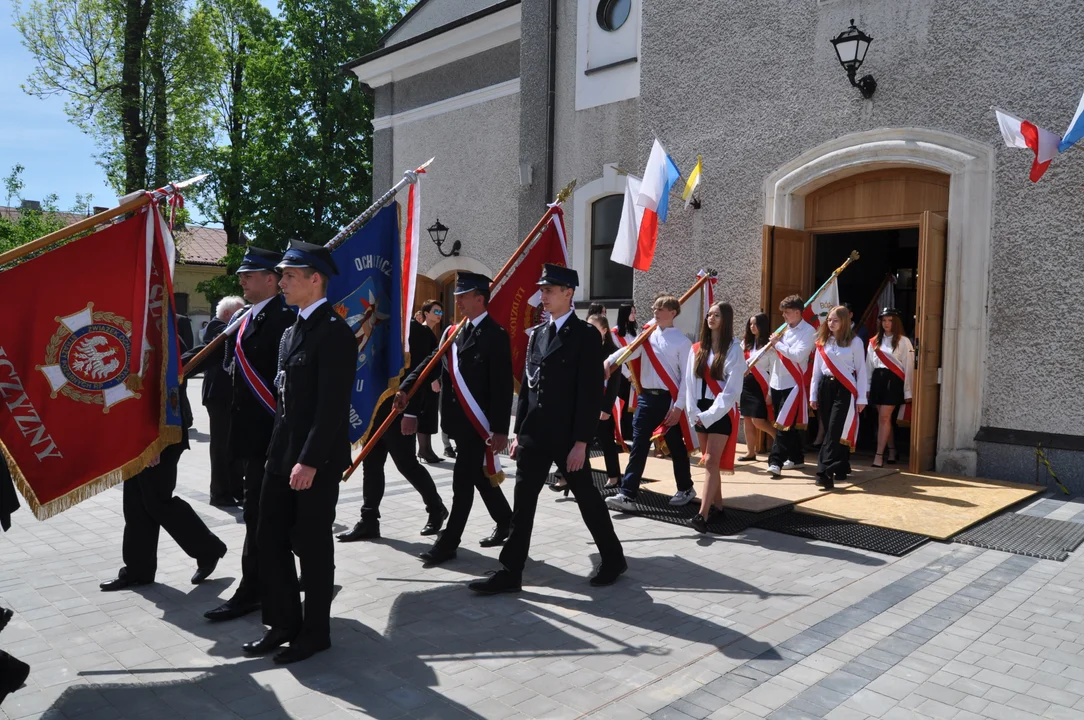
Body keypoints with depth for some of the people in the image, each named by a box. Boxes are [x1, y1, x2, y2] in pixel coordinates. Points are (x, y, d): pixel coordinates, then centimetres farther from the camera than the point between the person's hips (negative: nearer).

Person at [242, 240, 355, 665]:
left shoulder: (334, 331, -14)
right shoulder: (292, 331, 14)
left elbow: (333, 405, -20)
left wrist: (309, 461, -21)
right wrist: (276, 451, 14)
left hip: (315, 461, -9)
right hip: (281, 454, 9)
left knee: (312, 546, 4)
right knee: (270, 540, 13)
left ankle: (315, 632, 21)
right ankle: (283, 624, 29)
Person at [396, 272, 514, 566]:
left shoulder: (496, 335, -12)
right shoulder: (454, 331, 11)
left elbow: (502, 387, -16)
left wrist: (500, 429, -20)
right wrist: (406, 388, -8)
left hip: (479, 423, -8)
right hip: (460, 420, 8)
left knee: (463, 481, -2)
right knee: (480, 477, 19)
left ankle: (448, 541, 8)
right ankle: (505, 521, 36)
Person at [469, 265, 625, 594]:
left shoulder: (586, 335, -8)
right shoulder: (536, 334, 12)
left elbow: (591, 392, -13)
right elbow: (526, 386, 13)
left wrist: (581, 442, -16)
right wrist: (519, 433, 10)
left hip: (567, 436, -6)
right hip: (534, 434, 6)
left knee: (587, 498, 8)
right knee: (522, 502, 5)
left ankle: (613, 558, 28)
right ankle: (510, 572, 13)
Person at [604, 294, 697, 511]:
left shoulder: (682, 341, -5)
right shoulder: (647, 335, 7)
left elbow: (686, 376, -6)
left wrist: (679, 406, -12)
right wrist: (609, 361, -28)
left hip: (669, 399, -3)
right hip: (647, 397, 4)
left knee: (676, 446, 11)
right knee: (638, 446, 0)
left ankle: (686, 489, 30)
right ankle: (627, 494, 0)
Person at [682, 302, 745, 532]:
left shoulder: (733, 350, -7)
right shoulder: (697, 349, 8)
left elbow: (732, 389, -12)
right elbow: (690, 383, 7)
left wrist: (710, 415, -15)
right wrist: (694, 412, -4)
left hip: (722, 413, -5)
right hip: (700, 412, 6)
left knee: (711, 462, -12)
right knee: (710, 463, 12)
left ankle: (703, 514, -17)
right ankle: (717, 506, 23)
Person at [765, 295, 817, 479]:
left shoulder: (808, 331, -8)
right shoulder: (785, 329, 13)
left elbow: (798, 355, -19)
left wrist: (778, 344, -12)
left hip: (793, 384, -7)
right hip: (778, 383, 7)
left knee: (784, 424, -11)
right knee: (790, 424, 14)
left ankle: (775, 462, -13)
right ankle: (796, 458, 24)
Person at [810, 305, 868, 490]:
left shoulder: (855, 342, -2)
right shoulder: (822, 342, 10)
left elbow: (861, 370, -1)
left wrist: (861, 398, -5)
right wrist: (813, 395, 10)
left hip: (845, 389, -5)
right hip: (826, 387, 5)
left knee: (836, 431, -12)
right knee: (830, 430, 8)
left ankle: (825, 472, -17)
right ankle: (841, 468, 21)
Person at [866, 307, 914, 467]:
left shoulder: (903, 341, -2)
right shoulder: (874, 341, 13)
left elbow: (908, 367, -4)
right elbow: (868, 365, 14)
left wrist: (907, 391, -6)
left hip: (893, 380, -5)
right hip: (877, 379, 5)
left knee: (884, 418, -11)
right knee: (885, 418, 10)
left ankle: (879, 455, -10)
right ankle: (892, 451, 22)